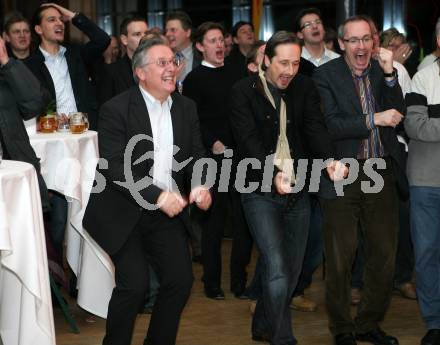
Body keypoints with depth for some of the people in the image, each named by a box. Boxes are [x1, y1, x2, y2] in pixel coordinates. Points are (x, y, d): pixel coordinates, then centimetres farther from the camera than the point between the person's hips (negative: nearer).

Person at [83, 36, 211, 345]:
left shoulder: (186, 108, 8)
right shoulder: (116, 110, -10)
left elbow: (196, 155, 6)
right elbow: (116, 168, -17)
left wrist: (200, 185, -16)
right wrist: (158, 195, -27)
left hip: (169, 212, 5)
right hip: (125, 212, -5)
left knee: (181, 279, -4)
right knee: (135, 283, -15)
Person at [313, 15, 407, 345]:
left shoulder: (383, 70, 7)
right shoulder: (325, 75, -5)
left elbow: (397, 114, -3)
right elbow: (329, 126, -15)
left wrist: (389, 73, -14)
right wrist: (373, 120, -16)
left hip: (383, 173, 4)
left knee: (385, 256, 11)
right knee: (340, 258, 4)